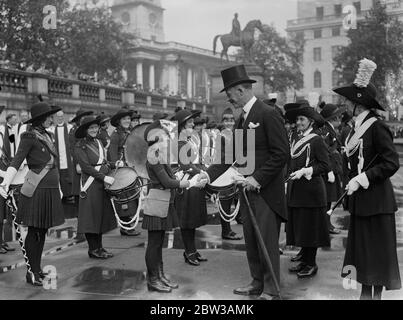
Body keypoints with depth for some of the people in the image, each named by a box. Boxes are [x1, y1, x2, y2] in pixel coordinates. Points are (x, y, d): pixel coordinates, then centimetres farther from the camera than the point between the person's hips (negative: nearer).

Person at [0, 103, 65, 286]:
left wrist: (57, 187, 20)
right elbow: (16, 161, -16)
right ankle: (31, 273, 6)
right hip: (36, 190, -7)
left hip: (50, 190, 8)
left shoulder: (47, 136, 15)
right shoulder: (29, 137, -8)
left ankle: (38, 269, 22)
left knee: (42, 231, 13)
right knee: (34, 232, -2)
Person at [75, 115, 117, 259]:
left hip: (103, 185, 7)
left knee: (102, 215, 11)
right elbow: (86, 167, -15)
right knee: (91, 216, -2)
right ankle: (93, 249, 6)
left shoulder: (98, 143, 15)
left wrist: (108, 175, 3)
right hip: (90, 185, -7)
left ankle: (99, 247, 21)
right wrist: (104, 177, -19)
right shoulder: (80, 146, -7)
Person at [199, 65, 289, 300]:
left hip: (267, 190, -8)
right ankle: (257, 283, 26)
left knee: (267, 241, 0)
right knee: (251, 240, 13)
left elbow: (282, 153, -17)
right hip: (248, 190, 8)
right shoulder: (243, 118, 14)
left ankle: (271, 290, 11)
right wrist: (209, 174, 5)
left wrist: (258, 178, -19)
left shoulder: (268, 115, -13)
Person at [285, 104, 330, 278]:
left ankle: (311, 264, 8)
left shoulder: (316, 140, -8)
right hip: (295, 189, 7)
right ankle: (304, 260, 21)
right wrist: (290, 176, 9)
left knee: (310, 227, -1)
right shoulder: (295, 139, 12)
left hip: (311, 189, -7)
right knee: (298, 226, 10)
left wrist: (305, 171, -17)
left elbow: (325, 165, -11)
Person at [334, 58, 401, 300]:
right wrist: (352, 182, 9)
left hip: (377, 198, -8)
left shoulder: (377, 127, -14)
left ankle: (378, 293, 14)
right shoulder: (358, 128, 10)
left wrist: (362, 179, -19)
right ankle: (365, 292, 24)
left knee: (378, 248, 3)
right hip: (360, 198, 8)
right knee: (361, 246, 13)